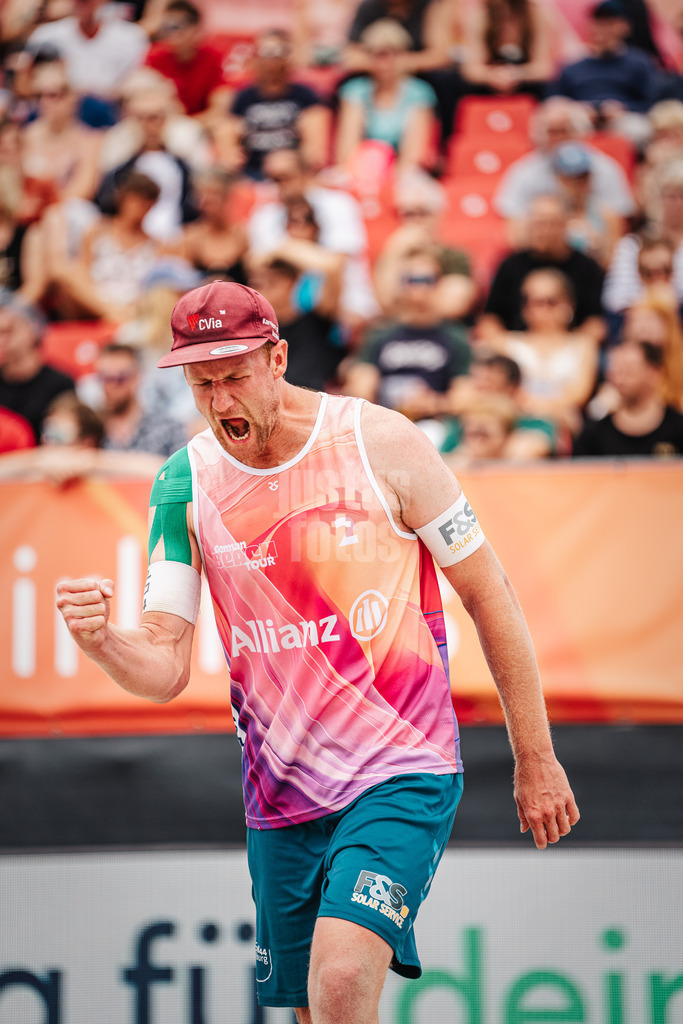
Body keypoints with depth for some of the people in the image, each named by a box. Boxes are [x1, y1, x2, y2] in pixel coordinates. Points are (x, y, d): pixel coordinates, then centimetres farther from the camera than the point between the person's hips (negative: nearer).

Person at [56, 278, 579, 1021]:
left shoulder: (380, 443, -9)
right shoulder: (184, 485, -1)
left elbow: (487, 593, 0)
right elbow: (165, 668, -2)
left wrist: (535, 759, 2)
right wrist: (101, 643, -26)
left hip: (403, 771, -4)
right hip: (280, 792, 4)